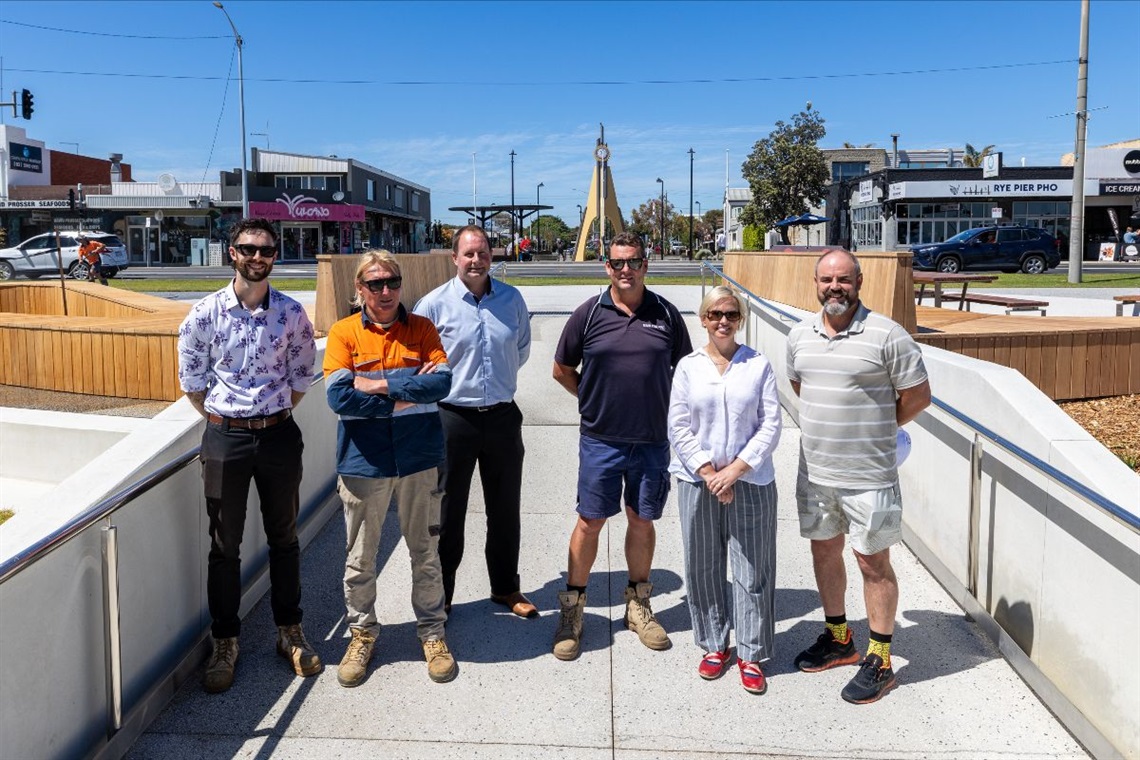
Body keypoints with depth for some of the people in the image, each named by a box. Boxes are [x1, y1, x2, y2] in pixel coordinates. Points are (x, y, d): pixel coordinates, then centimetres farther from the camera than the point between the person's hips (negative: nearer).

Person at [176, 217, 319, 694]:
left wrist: (271, 416, 5)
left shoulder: (291, 313, -2)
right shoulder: (205, 313, -5)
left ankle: (289, 631, 28)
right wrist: (223, 419, 4)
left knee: (284, 538, 13)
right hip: (225, 436, -1)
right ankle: (225, 643, 23)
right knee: (224, 545, 8)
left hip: (279, 435, 1)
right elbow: (191, 379, 3)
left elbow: (301, 377, 5)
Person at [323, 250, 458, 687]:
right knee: (359, 558, 12)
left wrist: (379, 385, -15)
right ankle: (362, 633, 32)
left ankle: (432, 632, 29)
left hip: (419, 459, 1)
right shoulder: (343, 333, -1)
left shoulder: (422, 329, 2)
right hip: (363, 461, 0)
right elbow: (338, 395, -14)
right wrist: (408, 394, -14)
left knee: (426, 553, 12)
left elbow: (441, 383, -13)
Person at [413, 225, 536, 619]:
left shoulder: (512, 299, 3)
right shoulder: (434, 303, -8)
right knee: (448, 512, 8)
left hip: (502, 415, 3)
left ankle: (506, 587, 32)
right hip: (453, 418, -3)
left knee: (505, 509, 14)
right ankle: (439, 595, 24)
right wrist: (451, 383, 0)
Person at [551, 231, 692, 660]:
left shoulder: (666, 314, 2)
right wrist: (596, 401, 3)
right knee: (590, 522, 3)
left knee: (642, 521, 12)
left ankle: (638, 605, 29)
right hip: (600, 440, -1)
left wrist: (665, 406, 6)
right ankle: (572, 609, 17)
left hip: (652, 440, 2)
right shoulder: (589, 313, -2)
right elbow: (562, 370, 7)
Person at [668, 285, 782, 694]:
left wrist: (736, 469, -13)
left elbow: (771, 426, -4)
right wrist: (708, 472, -10)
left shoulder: (759, 366, -1)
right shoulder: (688, 367, 1)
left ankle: (752, 655, 20)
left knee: (752, 571, 5)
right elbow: (678, 428, -1)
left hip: (750, 482, -1)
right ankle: (714, 646, 27)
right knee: (703, 569, 10)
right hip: (698, 483, 1)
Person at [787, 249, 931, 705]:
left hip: (868, 476, -6)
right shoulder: (799, 336, 4)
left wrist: (876, 429, 4)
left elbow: (917, 396, -6)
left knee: (873, 564, 4)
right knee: (824, 552, 18)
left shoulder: (887, 335, -13)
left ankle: (879, 660, 19)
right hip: (814, 472, 6)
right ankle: (838, 638, 37)